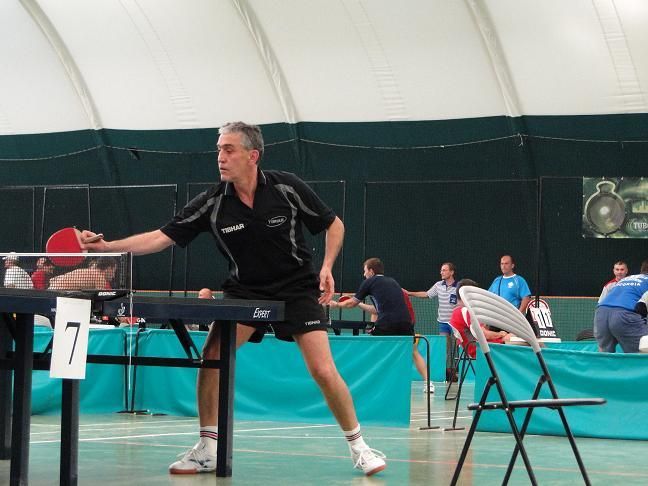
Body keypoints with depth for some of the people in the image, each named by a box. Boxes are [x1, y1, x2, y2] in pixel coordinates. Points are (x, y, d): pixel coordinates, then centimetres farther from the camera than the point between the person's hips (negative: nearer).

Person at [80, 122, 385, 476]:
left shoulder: (287, 188, -14)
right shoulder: (212, 203, -11)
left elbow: (333, 224, 0)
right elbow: (161, 237, -11)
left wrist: (327, 267, -15)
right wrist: (107, 246, -22)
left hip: (297, 288, -2)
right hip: (245, 292, 2)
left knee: (323, 370, -13)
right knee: (211, 356, -16)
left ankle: (358, 446, 6)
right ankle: (208, 449, -3)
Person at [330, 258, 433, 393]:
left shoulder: (369, 282, 11)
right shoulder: (392, 282, 28)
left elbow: (352, 303, 22)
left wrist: (337, 304, 40)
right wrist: (360, 305, 42)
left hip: (386, 323, -5)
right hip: (405, 321, 5)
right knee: (414, 352, 18)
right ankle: (428, 383, 9)